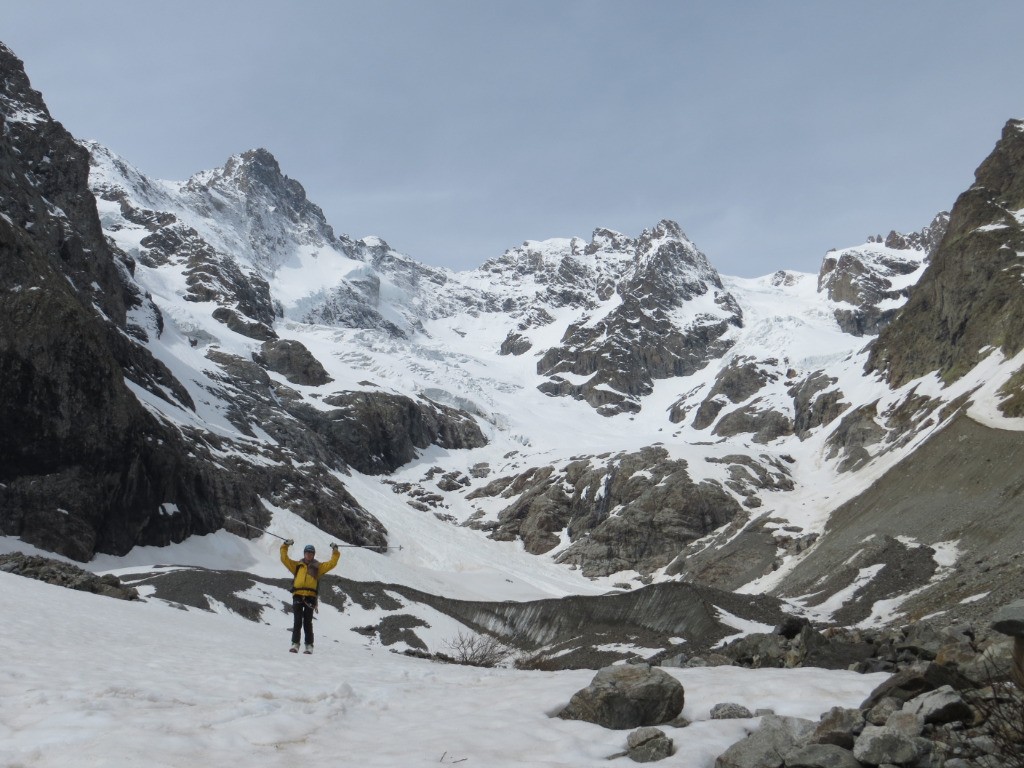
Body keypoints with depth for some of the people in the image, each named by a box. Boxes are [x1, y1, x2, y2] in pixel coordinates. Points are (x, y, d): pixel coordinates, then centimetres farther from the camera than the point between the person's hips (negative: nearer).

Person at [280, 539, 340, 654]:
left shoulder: (318, 567, 17)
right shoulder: (297, 565, 20)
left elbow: (332, 563, 13)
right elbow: (284, 559, 17)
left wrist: (335, 552, 10)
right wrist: (285, 546, 12)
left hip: (310, 597, -1)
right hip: (298, 596, 1)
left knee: (307, 622, -1)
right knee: (297, 621, -4)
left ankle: (309, 645, 5)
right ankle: (295, 644, -2)